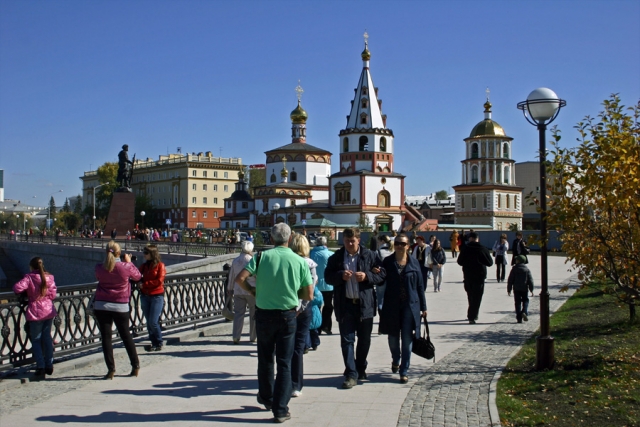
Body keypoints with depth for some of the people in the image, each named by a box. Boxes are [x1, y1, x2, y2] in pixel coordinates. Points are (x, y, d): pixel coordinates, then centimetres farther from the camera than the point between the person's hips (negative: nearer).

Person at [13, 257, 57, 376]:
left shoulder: (29, 278, -9)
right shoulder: (49, 277, 2)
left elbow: (17, 288, -21)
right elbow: (53, 295, 2)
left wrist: (28, 291, -1)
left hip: (36, 313, -4)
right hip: (49, 311, 4)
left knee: (36, 340, 6)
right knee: (47, 338, 14)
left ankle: (40, 367, 0)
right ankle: (49, 366, 17)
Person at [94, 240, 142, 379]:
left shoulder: (99, 268, -6)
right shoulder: (125, 267, -11)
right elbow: (137, 276, 7)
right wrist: (129, 262, 19)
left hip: (102, 306, 0)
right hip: (121, 307, 0)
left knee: (106, 337, 4)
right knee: (126, 336, 14)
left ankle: (111, 369, 1)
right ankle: (135, 366, 20)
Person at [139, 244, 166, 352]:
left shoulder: (160, 265, -6)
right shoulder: (144, 265, 11)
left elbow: (159, 281, -14)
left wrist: (144, 284, -13)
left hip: (157, 296, -6)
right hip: (145, 296, 6)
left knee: (153, 322, -9)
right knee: (149, 322, 8)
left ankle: (159, 343, 8)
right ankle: (154, 343, 20)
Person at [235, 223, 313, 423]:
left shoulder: (262, 256, -8)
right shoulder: (300, 261, -6)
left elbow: (240, 278, -18)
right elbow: (309, 296, -4)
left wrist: (252, 290, 2)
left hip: (264, 314, 1)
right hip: (287, 315, -1)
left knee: (265, 359, 19)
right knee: (284, 363, 7)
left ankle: (266, 398, 36)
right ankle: (280, 409, 6)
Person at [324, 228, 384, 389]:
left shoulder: (369, 255, 0)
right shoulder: (336, 257, 3)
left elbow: (381, 275, 0)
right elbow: (328, 277, 2)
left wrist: (367, 276, -17)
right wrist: (341, 276, -16)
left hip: (365, 304, 0)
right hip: (345, 304, 0)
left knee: (364, 340, 12)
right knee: (347, 340, -2)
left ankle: (360, 369, 31)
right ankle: (351, 374, 3)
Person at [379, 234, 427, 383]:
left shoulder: (414, 262, 2)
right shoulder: (387, 262, 1)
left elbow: (420, 286, 4)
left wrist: (423, 307, 5)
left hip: (410, 306, -1)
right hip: (392, 306, 1)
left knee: (407, 339, -1)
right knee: (393, 337, 13)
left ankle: (404, 372, 9)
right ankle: (396, 360, 41)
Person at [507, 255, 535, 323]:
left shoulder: (514, 269, -2)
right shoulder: (527, 269, 1)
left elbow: (510, 280, -2)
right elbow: (530, 280, 0)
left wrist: (509, 289, 4)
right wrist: (531, 289, 4)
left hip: (516, 289, -1)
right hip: (524, 288, 1)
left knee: (518, 302, 4)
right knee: (525, 301, 15)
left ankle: (519, 318, 0)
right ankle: (524, 312, -12)